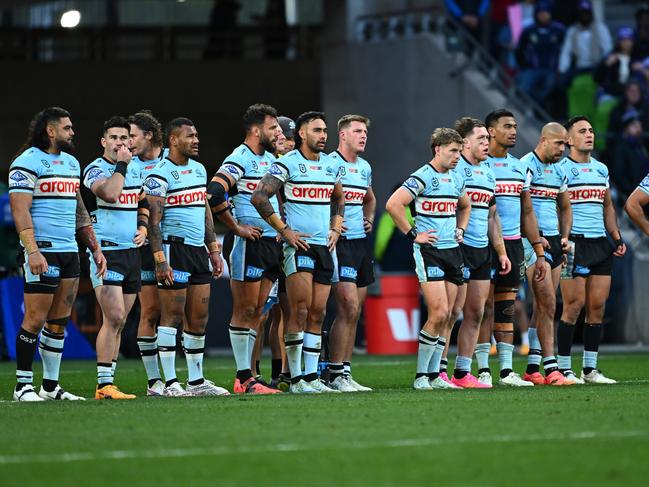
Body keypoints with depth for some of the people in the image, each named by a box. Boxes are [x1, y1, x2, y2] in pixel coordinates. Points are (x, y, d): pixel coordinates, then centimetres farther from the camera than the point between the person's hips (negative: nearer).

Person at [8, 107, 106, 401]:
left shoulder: (71, 163, 18)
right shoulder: (28, 162, -7)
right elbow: (20, 211, -14)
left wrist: (95, 248, 19)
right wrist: (32, 251, -23)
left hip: (69, 252, 8)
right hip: (42, 252, -8)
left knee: (59, 321, 8)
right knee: (35, 319, -7)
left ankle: (51, 386, 12)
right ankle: (23, 386, -1)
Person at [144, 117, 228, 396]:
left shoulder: (199, 170, 15)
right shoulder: (160, 175, -9)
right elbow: (154, 220, -12)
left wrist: (214, 250, 18)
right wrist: (160, 260, -18)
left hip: (198, 248, 8)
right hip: (175, 248, -8)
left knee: (199, 318, 9)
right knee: (173, 316, -6)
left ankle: (196, 381, 15)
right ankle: (170, 383, -3)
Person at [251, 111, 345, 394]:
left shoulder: (330, 165, 14)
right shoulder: (287, 164, -6)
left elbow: (338, 198, 33)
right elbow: (259, 197, -13)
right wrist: (284, 230, -12)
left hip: (325, 246, 6)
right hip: (299, 244, -6)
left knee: (317, 314, 6)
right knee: (300, 311, -11)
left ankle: (311, 377, 9)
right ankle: (295, 378, -9)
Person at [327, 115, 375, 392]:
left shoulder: (364, 167, 15)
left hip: (361, 242, 8)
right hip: (340, 242, -8)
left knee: (354, 312, 7)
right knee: (348, 307, -13)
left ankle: (345, 372, 12)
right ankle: (335, 375, -9)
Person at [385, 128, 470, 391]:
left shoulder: (456, 179, 13)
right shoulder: (423, 177, -11)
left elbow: (465, 206, 35)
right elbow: (393, 204, -20)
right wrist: (413, 234, -14)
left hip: (453, 251, 8)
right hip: (429, 251, -8)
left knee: (444, 317, 5)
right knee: (439, 313, -14)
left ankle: (434, 376, 10)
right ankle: (421, 376, -7)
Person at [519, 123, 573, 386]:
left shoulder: (558, 171, 16)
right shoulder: (527, 166, -10)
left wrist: (565, 237, 13)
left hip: (554, 241, 8)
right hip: (533, 242, -8)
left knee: (542, 307, 8)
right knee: (548, 304, -13)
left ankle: (532, 370, 12)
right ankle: (551, 369, -14)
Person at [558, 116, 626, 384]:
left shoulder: (601, 169, 16)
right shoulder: (561, 169, -5)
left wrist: (617, 238, 14)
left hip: (600, 243, 6)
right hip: (574, 244, -6)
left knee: (597, 307, 4)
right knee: (573, 306, -8)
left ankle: (590, 369, 10)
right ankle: (564, 369, -2)